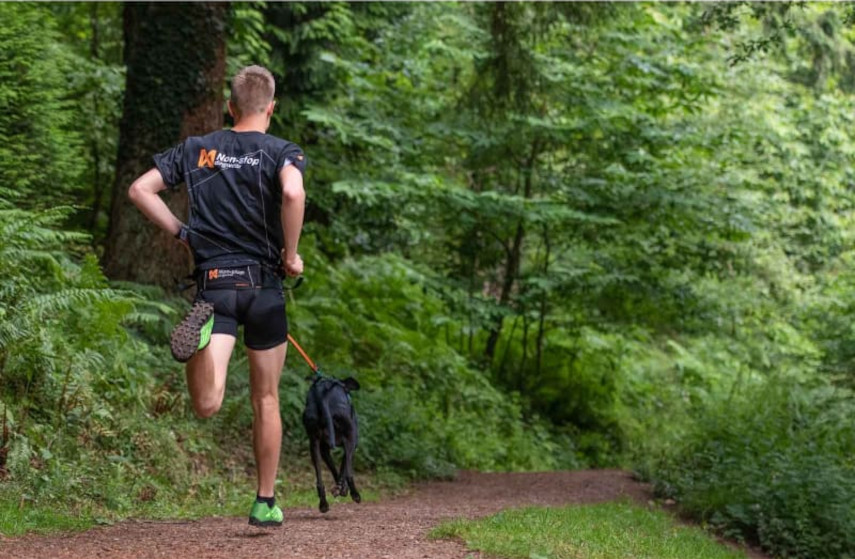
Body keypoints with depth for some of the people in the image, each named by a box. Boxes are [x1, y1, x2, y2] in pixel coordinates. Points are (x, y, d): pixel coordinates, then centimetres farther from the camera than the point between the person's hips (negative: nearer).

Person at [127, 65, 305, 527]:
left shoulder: (196, 150, 11)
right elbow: (293, 194, -23)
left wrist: (182, 233, 12)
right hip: (264, 285, -1)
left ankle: (201, 330, -37)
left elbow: (139, 190, 7)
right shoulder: (282, 152, -1)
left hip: (213, 282, 1)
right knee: (265, 400, 15)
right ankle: (266, 502, 20)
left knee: (207, 406, -11)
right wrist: (291, 255, -10)